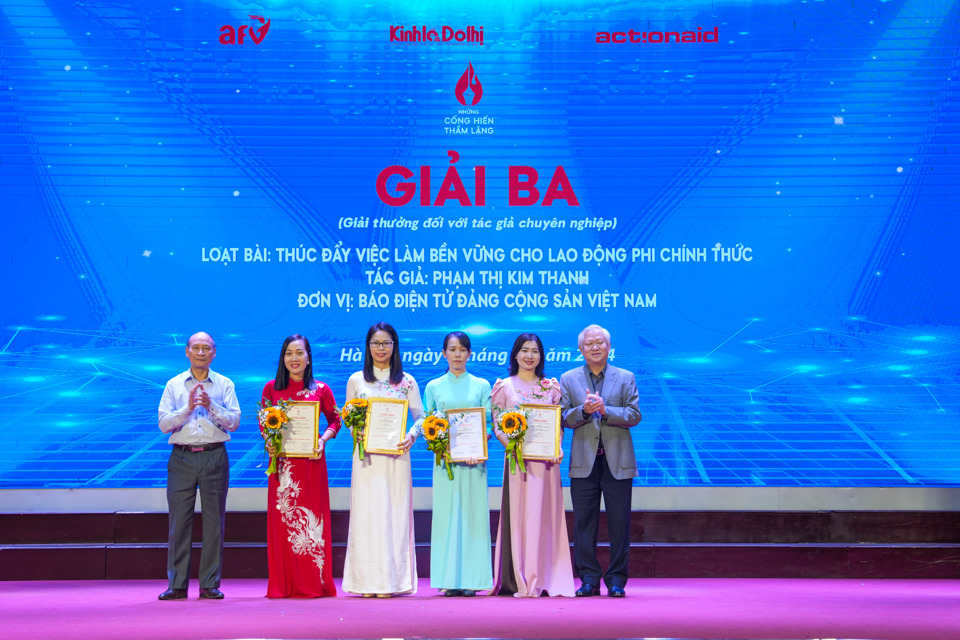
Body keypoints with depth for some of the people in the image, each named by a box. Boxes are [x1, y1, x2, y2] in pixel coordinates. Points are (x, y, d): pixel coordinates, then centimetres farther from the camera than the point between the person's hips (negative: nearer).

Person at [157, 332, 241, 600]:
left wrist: (211, 406, -14)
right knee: (179, 521, -1)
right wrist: (187, 408, -12)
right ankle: (177, 585, 5)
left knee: (214, 522, 0)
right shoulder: (174, 385, 10)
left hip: (214, 457, 0)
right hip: (182, 458, 0)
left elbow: (234, 422, 0)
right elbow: (164, 424, 2)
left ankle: (210, 584, 7)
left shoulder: (224, 385, 9)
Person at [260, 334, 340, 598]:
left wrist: (323, 440, -6)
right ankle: (284, 584, 7)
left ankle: (314, 583, 8)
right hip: (282, 460, 1)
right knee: (282, 519, 0)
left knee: (313, 517, 0)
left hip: (311, 460, -1)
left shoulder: (321, 389, 5)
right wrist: (269, 442, -5)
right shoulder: (271, 388, 7)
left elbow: (335, 420, 11)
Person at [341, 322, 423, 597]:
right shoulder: (356, 380, 9)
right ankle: (366, 581, 2)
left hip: (396, 454, 0)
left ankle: (391, 579, 3)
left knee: (394, 511, -2)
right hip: (366, 456, 0)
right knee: (366, 511, -3)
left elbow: (420, 417, 7)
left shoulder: (407, 382, 7)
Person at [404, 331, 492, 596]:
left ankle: (471, 579, 0)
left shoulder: (481, 386, 9)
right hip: (445, 460, 0)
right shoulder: (434, 387, 11)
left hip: (474, 459, 0)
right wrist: (413, 433, -12)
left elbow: (488, 423, 4)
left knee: (472, 514, -2)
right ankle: (449, 580, 0)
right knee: (447, 514, -2)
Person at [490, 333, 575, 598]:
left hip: (546, 459, 1)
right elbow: (496, 425, 4)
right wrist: (511, 444, -14)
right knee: (517, 514, -4)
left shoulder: (552, 387, 12)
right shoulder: (504, 386, 8)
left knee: (544, 515, -2)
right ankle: (518, 581, -1)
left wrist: (558, 449, -6)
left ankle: (544, 579, 2)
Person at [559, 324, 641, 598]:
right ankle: (588, 579, 9)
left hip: (617, 462, -1)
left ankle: (616, 580, 9)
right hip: (584, 462, 1)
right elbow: (564, 418, 3)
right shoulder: (568, 379, 10)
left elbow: (634, 415, -2)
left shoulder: (625, 378, 8)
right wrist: (584, 410, -15)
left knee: (619, 523, 1)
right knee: (584, 523, 2)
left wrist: (605, 410, -15)